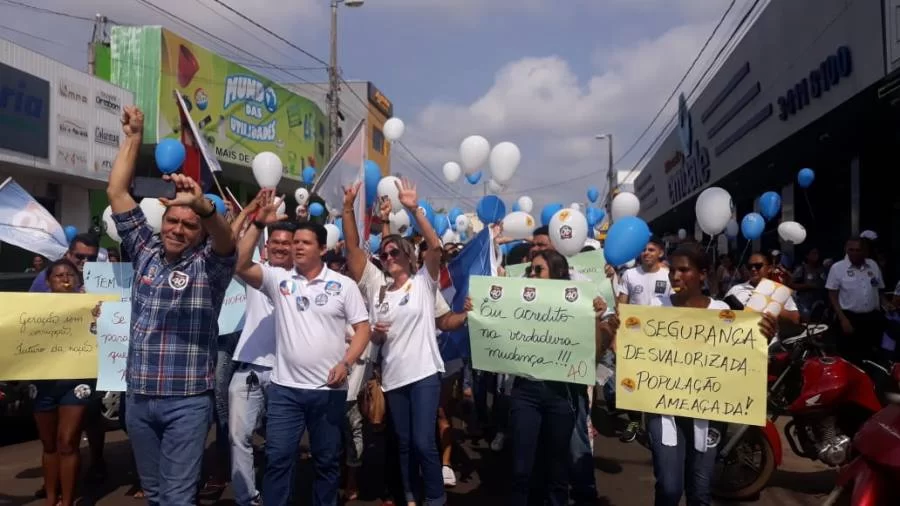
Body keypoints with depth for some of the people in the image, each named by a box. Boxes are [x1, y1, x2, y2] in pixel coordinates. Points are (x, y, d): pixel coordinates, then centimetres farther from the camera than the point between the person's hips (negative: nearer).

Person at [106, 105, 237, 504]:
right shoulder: (145, 252, 7)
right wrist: (133, 138, 4)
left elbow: (226, 240, -29)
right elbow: (116, 192, 7)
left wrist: (204, 206, -50)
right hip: (138, 397, 5)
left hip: (187, 401, -4)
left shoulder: (209, 265, -6)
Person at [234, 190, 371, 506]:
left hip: (328, 388, -1)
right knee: (278, 458, 5)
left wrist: (346, 363, -15)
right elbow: (241, 266, -10)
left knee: (327, 460, 13)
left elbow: (362, 327, -1)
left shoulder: (343, 285, 0)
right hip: (285, 387, 1)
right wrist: (259, 223, -16)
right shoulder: (279, 279, 3)